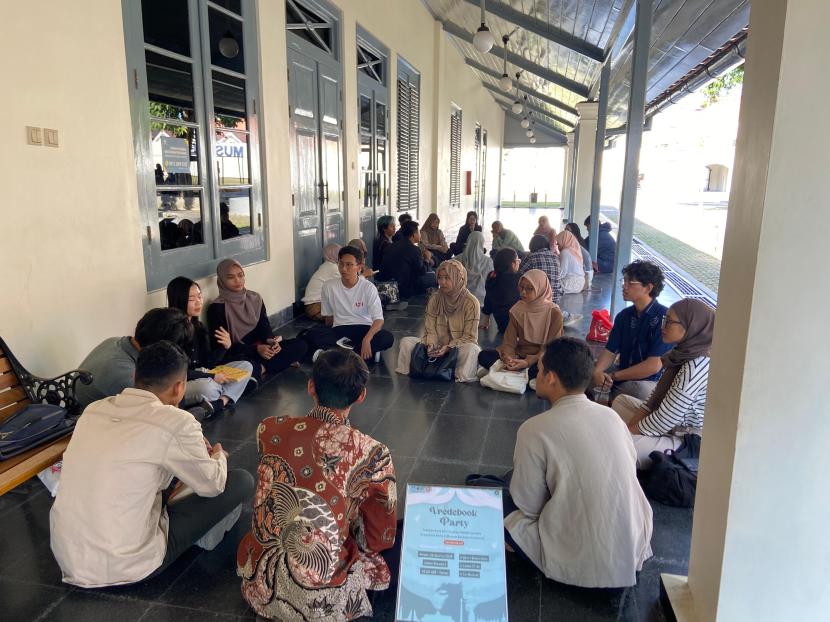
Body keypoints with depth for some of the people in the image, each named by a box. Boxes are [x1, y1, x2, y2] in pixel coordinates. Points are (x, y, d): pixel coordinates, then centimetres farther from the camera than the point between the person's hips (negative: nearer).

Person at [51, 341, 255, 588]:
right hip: (125, 567, -7)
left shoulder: (95, 409, -1)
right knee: (242, 481, 4)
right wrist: (218, 458, 18)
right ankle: (203, 534, 29)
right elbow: (212, 485, -3)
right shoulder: (175, 422, -19)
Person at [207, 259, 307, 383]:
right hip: (237, 354, -5)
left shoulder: (255, 298, 7)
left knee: (300, 345, -12)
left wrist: (272, 342, -18)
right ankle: (281, 362, -14)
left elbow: (265, 327, 6)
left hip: (261, 347, 5)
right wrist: (256, 349, -23)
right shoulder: (217, 308, -9)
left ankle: (261, 368, -17)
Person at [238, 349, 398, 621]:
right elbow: (381, 537, -7)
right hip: (317, 600, -5)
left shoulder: (270, 429, -11)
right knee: (401, 540, 14)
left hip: (260, 580, 5)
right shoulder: (371, 454, -22)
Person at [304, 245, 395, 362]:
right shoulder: (329, 286, -3)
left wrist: (367, 339, -34)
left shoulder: (368, 287, -10)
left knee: (387, 338, -32)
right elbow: (328, 316, 11)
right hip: (339, 330, 1)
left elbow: (379, 319, -18)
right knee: (312, 335, -28)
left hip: (364, 329, -1)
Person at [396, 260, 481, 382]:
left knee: (472, 349, -39)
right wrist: (431, 344, -23)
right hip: (437, 347, 4)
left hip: (459, 348, -4)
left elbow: (469, 336, -13)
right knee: (406, 342, -15)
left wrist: (449, 347, -27)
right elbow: (430, 330, 0)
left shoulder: (471, 303, -12)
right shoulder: (434, 299, 1)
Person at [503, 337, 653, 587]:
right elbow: (630, 472, 8)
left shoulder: (535, 429, -18)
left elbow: (529, 506, -10)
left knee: (505, 506, 15)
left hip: (581, 567, -5)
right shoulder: (612, 416, -2)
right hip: (635, 554, 5)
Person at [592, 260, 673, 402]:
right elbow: (610, 351, 5)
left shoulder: (664, 317, -16)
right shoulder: (624, 315, 7)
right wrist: (597, 372, -17)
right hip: (622, 377, 6)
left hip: (649, 382, -6)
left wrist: (613, 376, -15)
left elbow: (654, 366, -19)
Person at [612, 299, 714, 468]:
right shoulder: (685, 352, 1)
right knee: (620, 401, 20)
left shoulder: (696, 367, -29)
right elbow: (657, 396, 8)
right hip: (674, 426, 10)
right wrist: (631, 425, 0)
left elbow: (664, 421, -25)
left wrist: (629, 431, -10)